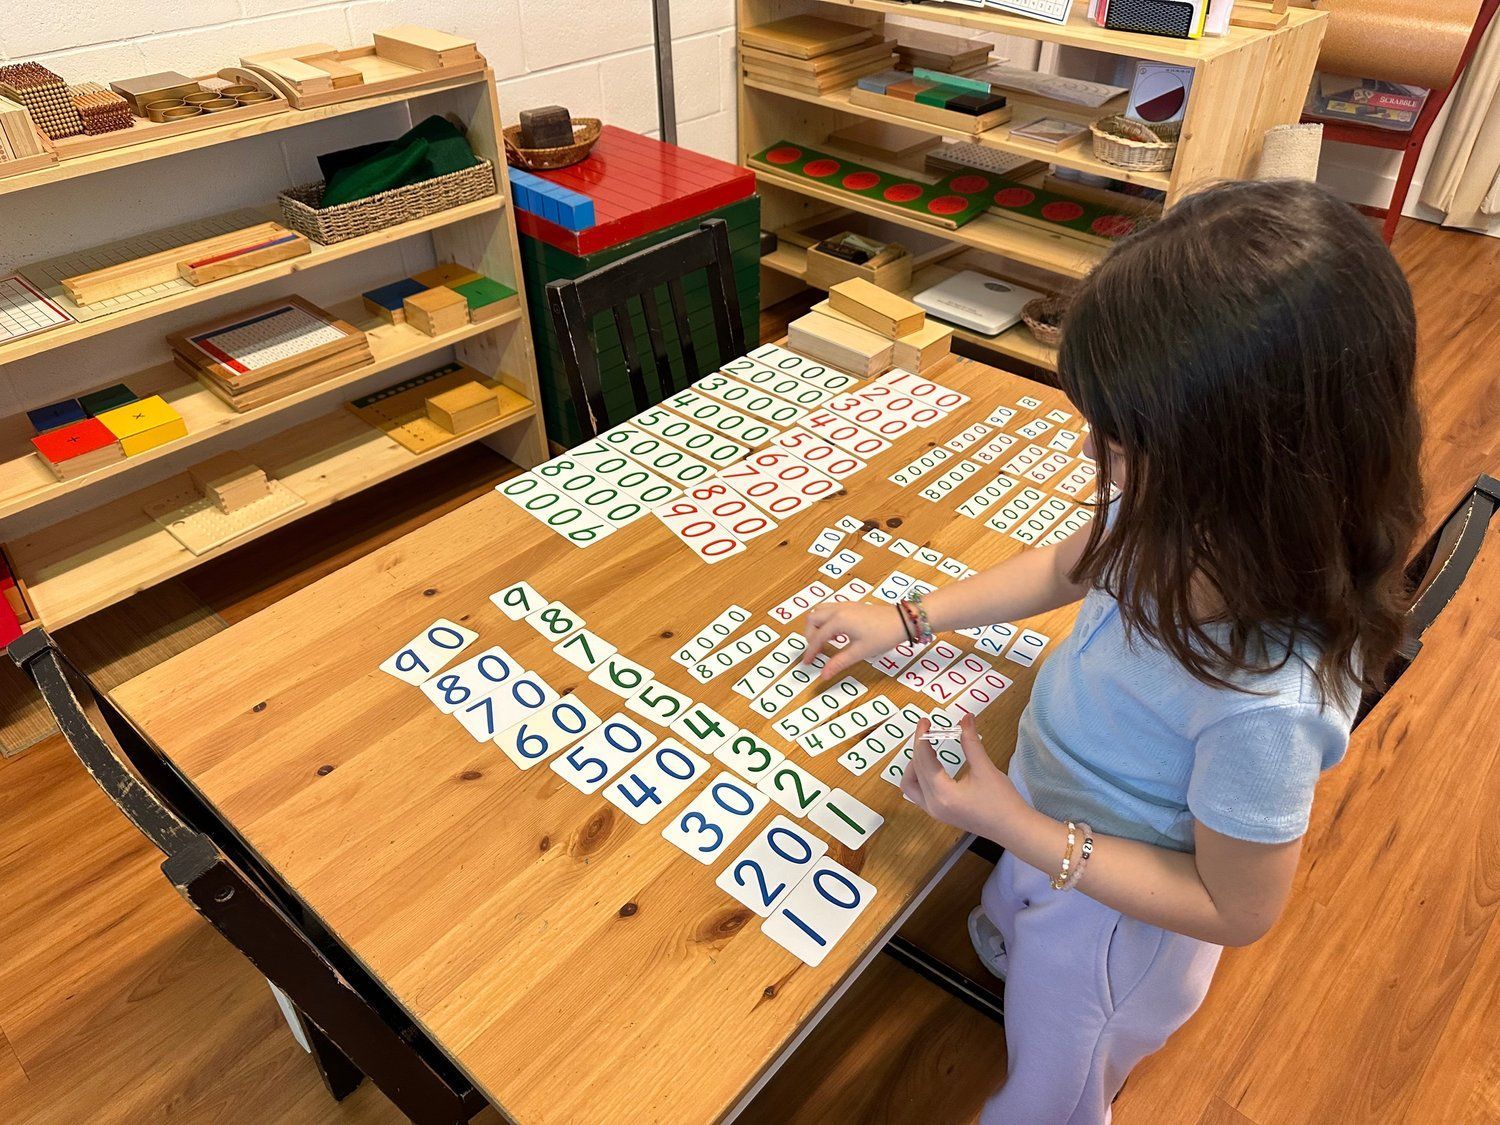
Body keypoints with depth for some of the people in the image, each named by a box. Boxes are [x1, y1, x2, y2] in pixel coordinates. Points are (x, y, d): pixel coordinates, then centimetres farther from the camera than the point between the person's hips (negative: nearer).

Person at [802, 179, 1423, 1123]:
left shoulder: (1264, 700, -43)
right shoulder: (1204, 521, -23)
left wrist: (1015, 827, -28)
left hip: (1112, 911, -5)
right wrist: (904, 620, 2)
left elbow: (1238, 909, -26)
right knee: (1005, 945, 39)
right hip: (1051, 836, 6)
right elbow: (1069, 565, -1)